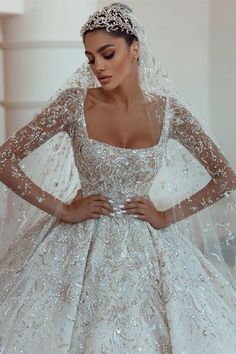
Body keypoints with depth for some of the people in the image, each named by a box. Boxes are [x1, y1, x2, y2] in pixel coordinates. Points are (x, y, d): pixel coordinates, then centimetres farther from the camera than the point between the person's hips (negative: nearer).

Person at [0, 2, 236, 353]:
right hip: (80, 246, -1)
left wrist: (167, 215, -2)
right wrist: (61, 209, -9)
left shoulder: (167, 110, -2)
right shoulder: (74, 102, -7)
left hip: (144, 250, 2)